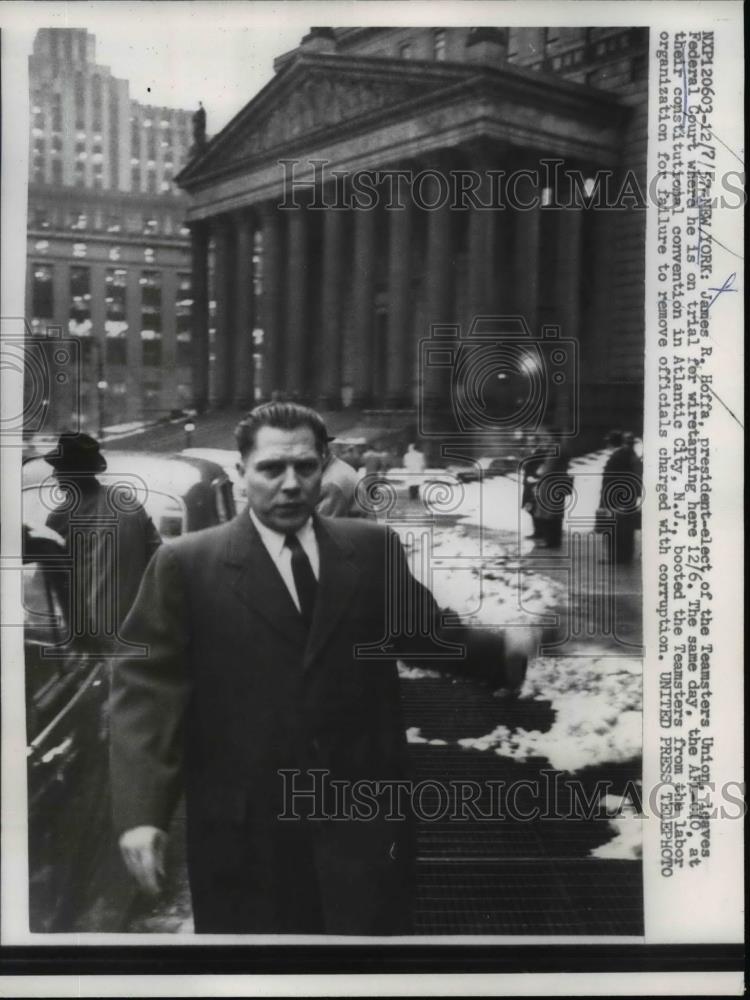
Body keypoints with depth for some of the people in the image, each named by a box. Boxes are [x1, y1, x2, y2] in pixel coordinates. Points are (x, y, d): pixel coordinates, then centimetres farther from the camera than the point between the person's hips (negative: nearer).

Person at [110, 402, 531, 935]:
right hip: (243, 828, -1)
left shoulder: (374, 548, 3)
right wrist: (142, 812, -16)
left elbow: (425, 631, 13)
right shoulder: (186, 564, -5)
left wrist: (510, 650, 3)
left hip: (363, 815, 2)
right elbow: (147, 687, -8)